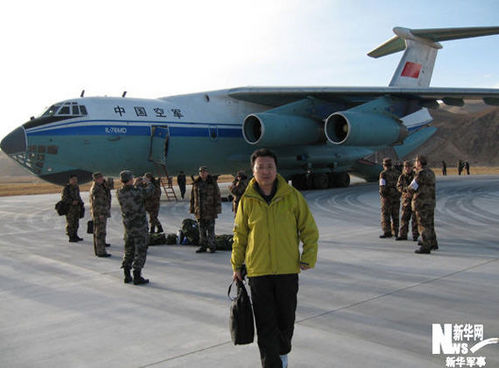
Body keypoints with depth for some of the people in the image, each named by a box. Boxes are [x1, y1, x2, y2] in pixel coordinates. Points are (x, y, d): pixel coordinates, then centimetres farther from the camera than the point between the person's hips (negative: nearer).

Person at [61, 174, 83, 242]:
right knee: (70, 222, -6)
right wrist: (72, 202, -24)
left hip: (77, 207, 8)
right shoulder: (67, 188, -11)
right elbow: (64, 198, -14)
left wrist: (81, 203, 13)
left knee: (76, 222, 13)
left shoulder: (76, 187, 14)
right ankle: (71, 237, -1)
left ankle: (75, 235, 22)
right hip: (70, 208, -8)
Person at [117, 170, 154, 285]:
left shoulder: (120, 193, -5)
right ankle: (137, 276, 1)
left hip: (128, 225, 6)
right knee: (140, 250, 1)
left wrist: (135, 185, 25)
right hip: (140, 225, -6)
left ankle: (127, 275, 20)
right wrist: (148, 182, 20)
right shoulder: (138, 192, -19)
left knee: (129, 249, 16)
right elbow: (150, 191, 0)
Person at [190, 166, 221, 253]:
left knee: (210, 229, -1)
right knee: (201, 230, 9)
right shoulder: (196, 184, 9)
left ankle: (211, 246, 6)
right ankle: (203, 246, 17)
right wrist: (192, 209, 10)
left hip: (210, 211, -4)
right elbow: (193, 197, 14)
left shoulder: (212, 183, -2)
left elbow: (217, 196, -3)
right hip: (200, 211, 4)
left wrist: (217, 209, -8)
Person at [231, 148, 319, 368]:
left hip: (288, 270, 1)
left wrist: (308, 257, -8)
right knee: (265, 325, 0)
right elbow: (240, 235, 8)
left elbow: (309, 229, 3)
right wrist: (237, 265, 6)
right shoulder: (247, 200, -2)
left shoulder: (292, 196, -5)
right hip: (258, 271, 0)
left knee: (286, 319, 15)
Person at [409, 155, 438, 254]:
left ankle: (426, 247, -3)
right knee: (429, 224, 19)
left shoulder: (421, 173, -17)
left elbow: (412, 188, -16)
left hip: (422, 203, -9)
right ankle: (433, 243, 29)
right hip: (431, 201, 9)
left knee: (423, 225, -4)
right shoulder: (430, 172, 11)